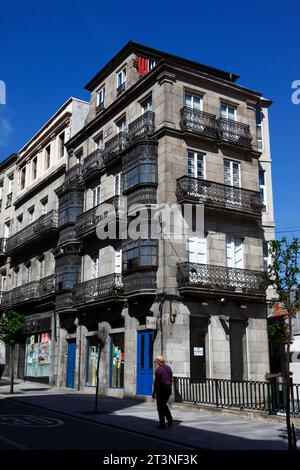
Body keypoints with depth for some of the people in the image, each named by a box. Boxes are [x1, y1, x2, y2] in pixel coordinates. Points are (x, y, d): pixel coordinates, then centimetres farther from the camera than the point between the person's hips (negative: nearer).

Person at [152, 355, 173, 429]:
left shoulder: (158, 370, -16)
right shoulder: (168, 368, 7)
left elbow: (156, 382, -17)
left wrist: (154, 393, -10)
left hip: (161, 389, -7)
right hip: (168, 389, 7)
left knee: (160, 407, 5)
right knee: (164, 405, 23)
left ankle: (162, 424, 8)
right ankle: (169, 419, 8)